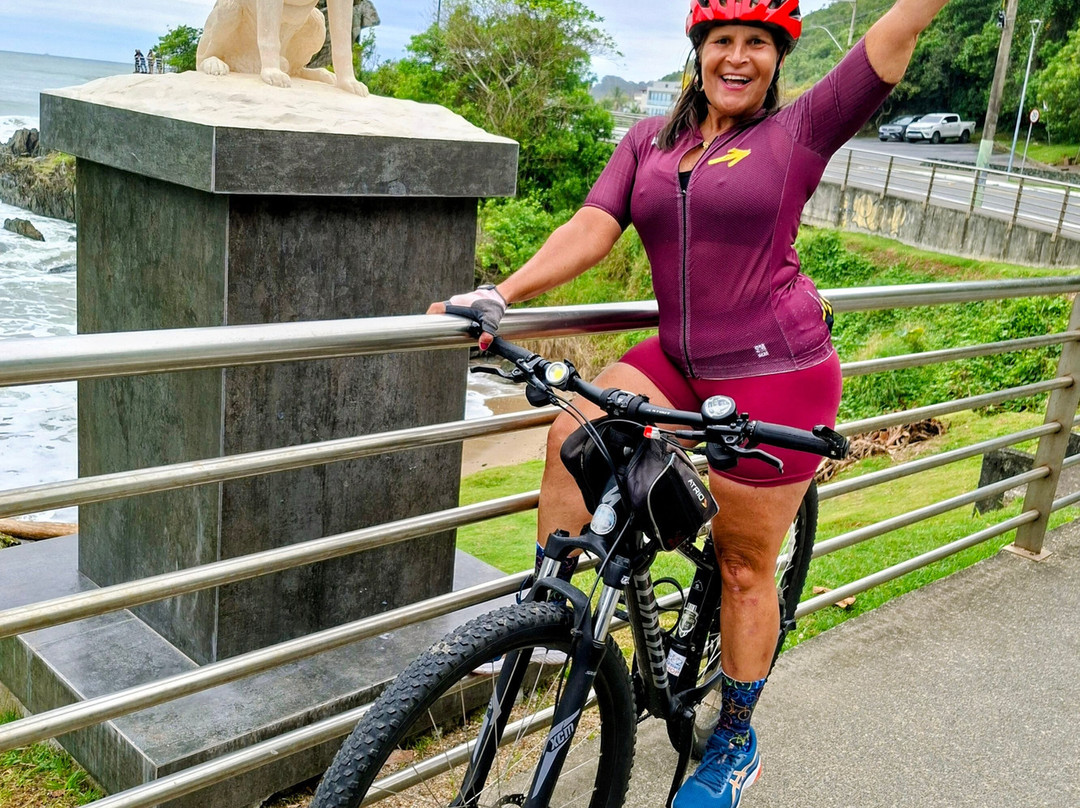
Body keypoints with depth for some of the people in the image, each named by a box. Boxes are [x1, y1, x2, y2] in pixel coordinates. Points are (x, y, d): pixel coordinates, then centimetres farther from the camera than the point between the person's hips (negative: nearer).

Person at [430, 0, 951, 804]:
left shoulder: (799, 133, -3)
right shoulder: (650, 141, 8)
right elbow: (592, 227, -4)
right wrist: (500, 295, -18)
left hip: (775, 375, -4)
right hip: (680, 361, 4)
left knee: (746, 566, 5)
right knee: (574, 433, -20)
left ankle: (736, 743, 26)